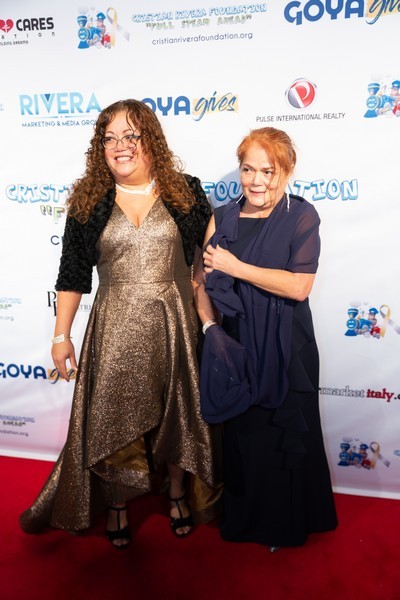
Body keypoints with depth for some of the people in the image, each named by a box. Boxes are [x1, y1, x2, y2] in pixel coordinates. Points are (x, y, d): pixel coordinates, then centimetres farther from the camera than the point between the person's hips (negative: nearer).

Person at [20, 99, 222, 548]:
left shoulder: (185, 194, 1)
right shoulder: (89, 201, 2)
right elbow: (72, 274, 4)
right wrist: (61, 335, 4)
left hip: (171, 322, 0)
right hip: (114, 325, 0)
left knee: (176, 413, 11)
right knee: (112, 416, 8)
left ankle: (179, 495, 37)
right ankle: (116, 506, 32)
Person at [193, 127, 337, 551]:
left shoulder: (302, 216, -8)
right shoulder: (223, 217, 3)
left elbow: (299, 286, -19)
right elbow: (202, 280, 3)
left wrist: (235, 266, -17)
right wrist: (209, 325, -12)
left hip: (286, 348, -3)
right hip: (235, 345, 3)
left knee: (285, 434, 11)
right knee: (241, 433, 14)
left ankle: (286, 524, 36)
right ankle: (244, 518, 39)